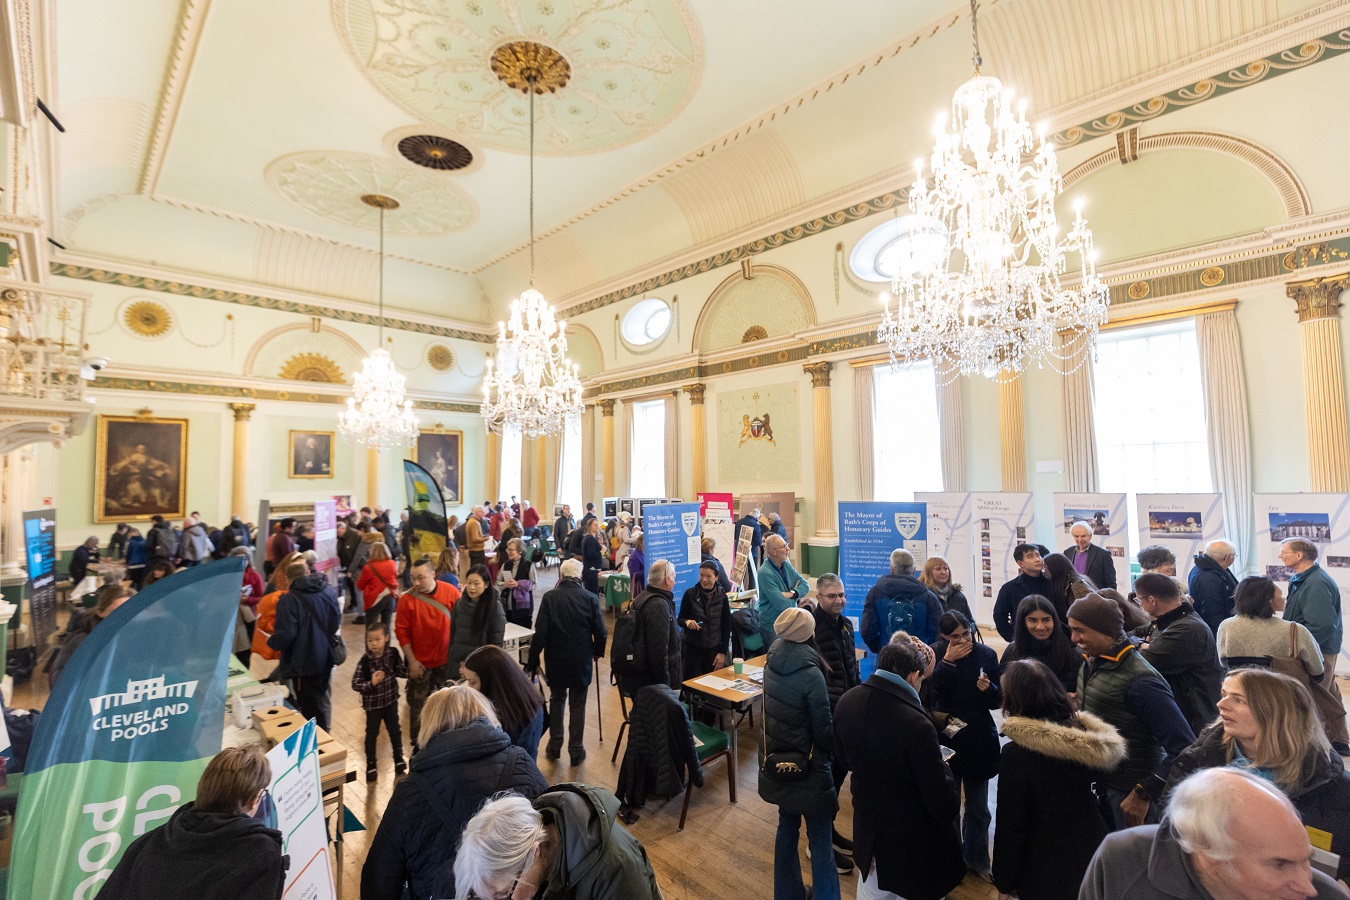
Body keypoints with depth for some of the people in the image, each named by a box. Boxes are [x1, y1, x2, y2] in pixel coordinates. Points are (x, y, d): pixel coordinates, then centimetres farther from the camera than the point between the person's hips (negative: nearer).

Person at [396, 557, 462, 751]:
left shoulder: (450, 592, -11)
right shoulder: (407, 599, -13)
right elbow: (401, 631, -8)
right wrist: (412, 661, -8)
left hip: (447, 661, 1)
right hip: (420, 663, -1)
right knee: (418, 706, 10)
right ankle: (418, 744, 28)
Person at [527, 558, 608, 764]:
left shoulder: (550, 597, -11)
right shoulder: (590, 598, -11)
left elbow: (540, 633, -12)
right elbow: (601, 632, -8)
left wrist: (532, 661, -2)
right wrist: (597, 651, 12)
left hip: (556, 660, 1)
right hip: (581, 660, -1)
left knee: (557, 700, 22)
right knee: (578, 705, 13)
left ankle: (554, 746, 27)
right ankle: (576, 750, 21)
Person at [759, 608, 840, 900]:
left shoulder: (773, 661, -8)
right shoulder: (811, 673, -26)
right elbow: (824, 730, -17)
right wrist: (835, 751, 4)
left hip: (776, 761, 7)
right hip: (807, 768, -6)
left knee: (787, 829, 23)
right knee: (820, 840, 10)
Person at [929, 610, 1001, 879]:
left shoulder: (986, 655, -6)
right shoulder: (935, 654, -12)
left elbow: (997, 701, 1)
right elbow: (928, 693, -23)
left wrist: (988, 688, -20)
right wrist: (947, 662, -25)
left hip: (979, 742, 2)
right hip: (945, 739, -2)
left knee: (978, 808, 17)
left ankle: (976, 858, 39)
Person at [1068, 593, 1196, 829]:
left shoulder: (1140, 681, -25)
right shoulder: (1091, 663, 0)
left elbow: (1184, 747, -25)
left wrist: (1144, 794, -22)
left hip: (1128, 794, -7)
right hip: (1095, 782, 7)